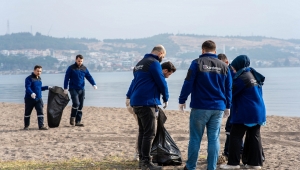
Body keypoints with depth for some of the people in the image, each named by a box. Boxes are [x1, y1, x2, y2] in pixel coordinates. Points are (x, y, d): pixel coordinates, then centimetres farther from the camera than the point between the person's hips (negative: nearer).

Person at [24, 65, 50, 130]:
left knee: (40, 112, -5)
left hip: (38, 99, 6)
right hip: (30, 99, -6)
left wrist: (47, 87, 26)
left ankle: (41, 126, -7)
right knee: (27, 113, 6)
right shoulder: (29, 78, -10)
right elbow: (27, 87, -22)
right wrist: (31, 93, -38)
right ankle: (26, 126, 18)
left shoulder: (39, 78, 15)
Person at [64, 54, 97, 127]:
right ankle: (72, 118, -1)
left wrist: (94, 84, -7)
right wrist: (65, 88, -8)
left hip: (81, 89, 4)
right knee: (76, 103, -19)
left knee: (80, 106, 4)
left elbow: (89, 77, 9)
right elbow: (66, 78, -2)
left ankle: (78, 121, 10)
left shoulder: (84, 68, 9)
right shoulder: (71, 68, -2)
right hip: (73, 89, -4)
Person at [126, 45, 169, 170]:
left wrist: (129, 96, 29)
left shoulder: (140, 63, 21)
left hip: (136, 102, 10)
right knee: (149, 133, -8)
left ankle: (142, 159, 16)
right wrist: (166, 98, 5)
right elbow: (161, 82, -8)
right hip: (147, 102, -10)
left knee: (142, 132, 13)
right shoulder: (154, 63, -9)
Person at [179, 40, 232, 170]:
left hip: (200, 107, -3)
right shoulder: (224, 66, 7)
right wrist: (227, 106, 20)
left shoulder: (197, 63, -4)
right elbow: (228, 89, 12)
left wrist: (182, 100, 3)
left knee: (195, 138, 5)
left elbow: (188, 83, -6)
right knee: (214, 139, 6)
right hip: (218, 108, 3)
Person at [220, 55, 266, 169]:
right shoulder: (254, 75, 12)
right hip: (258, 111, 9)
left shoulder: (242, 78, -15)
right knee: (254, 136, 10)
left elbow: (231, 92, -10)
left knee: (235, 136, -2)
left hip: (245, 112, -9)